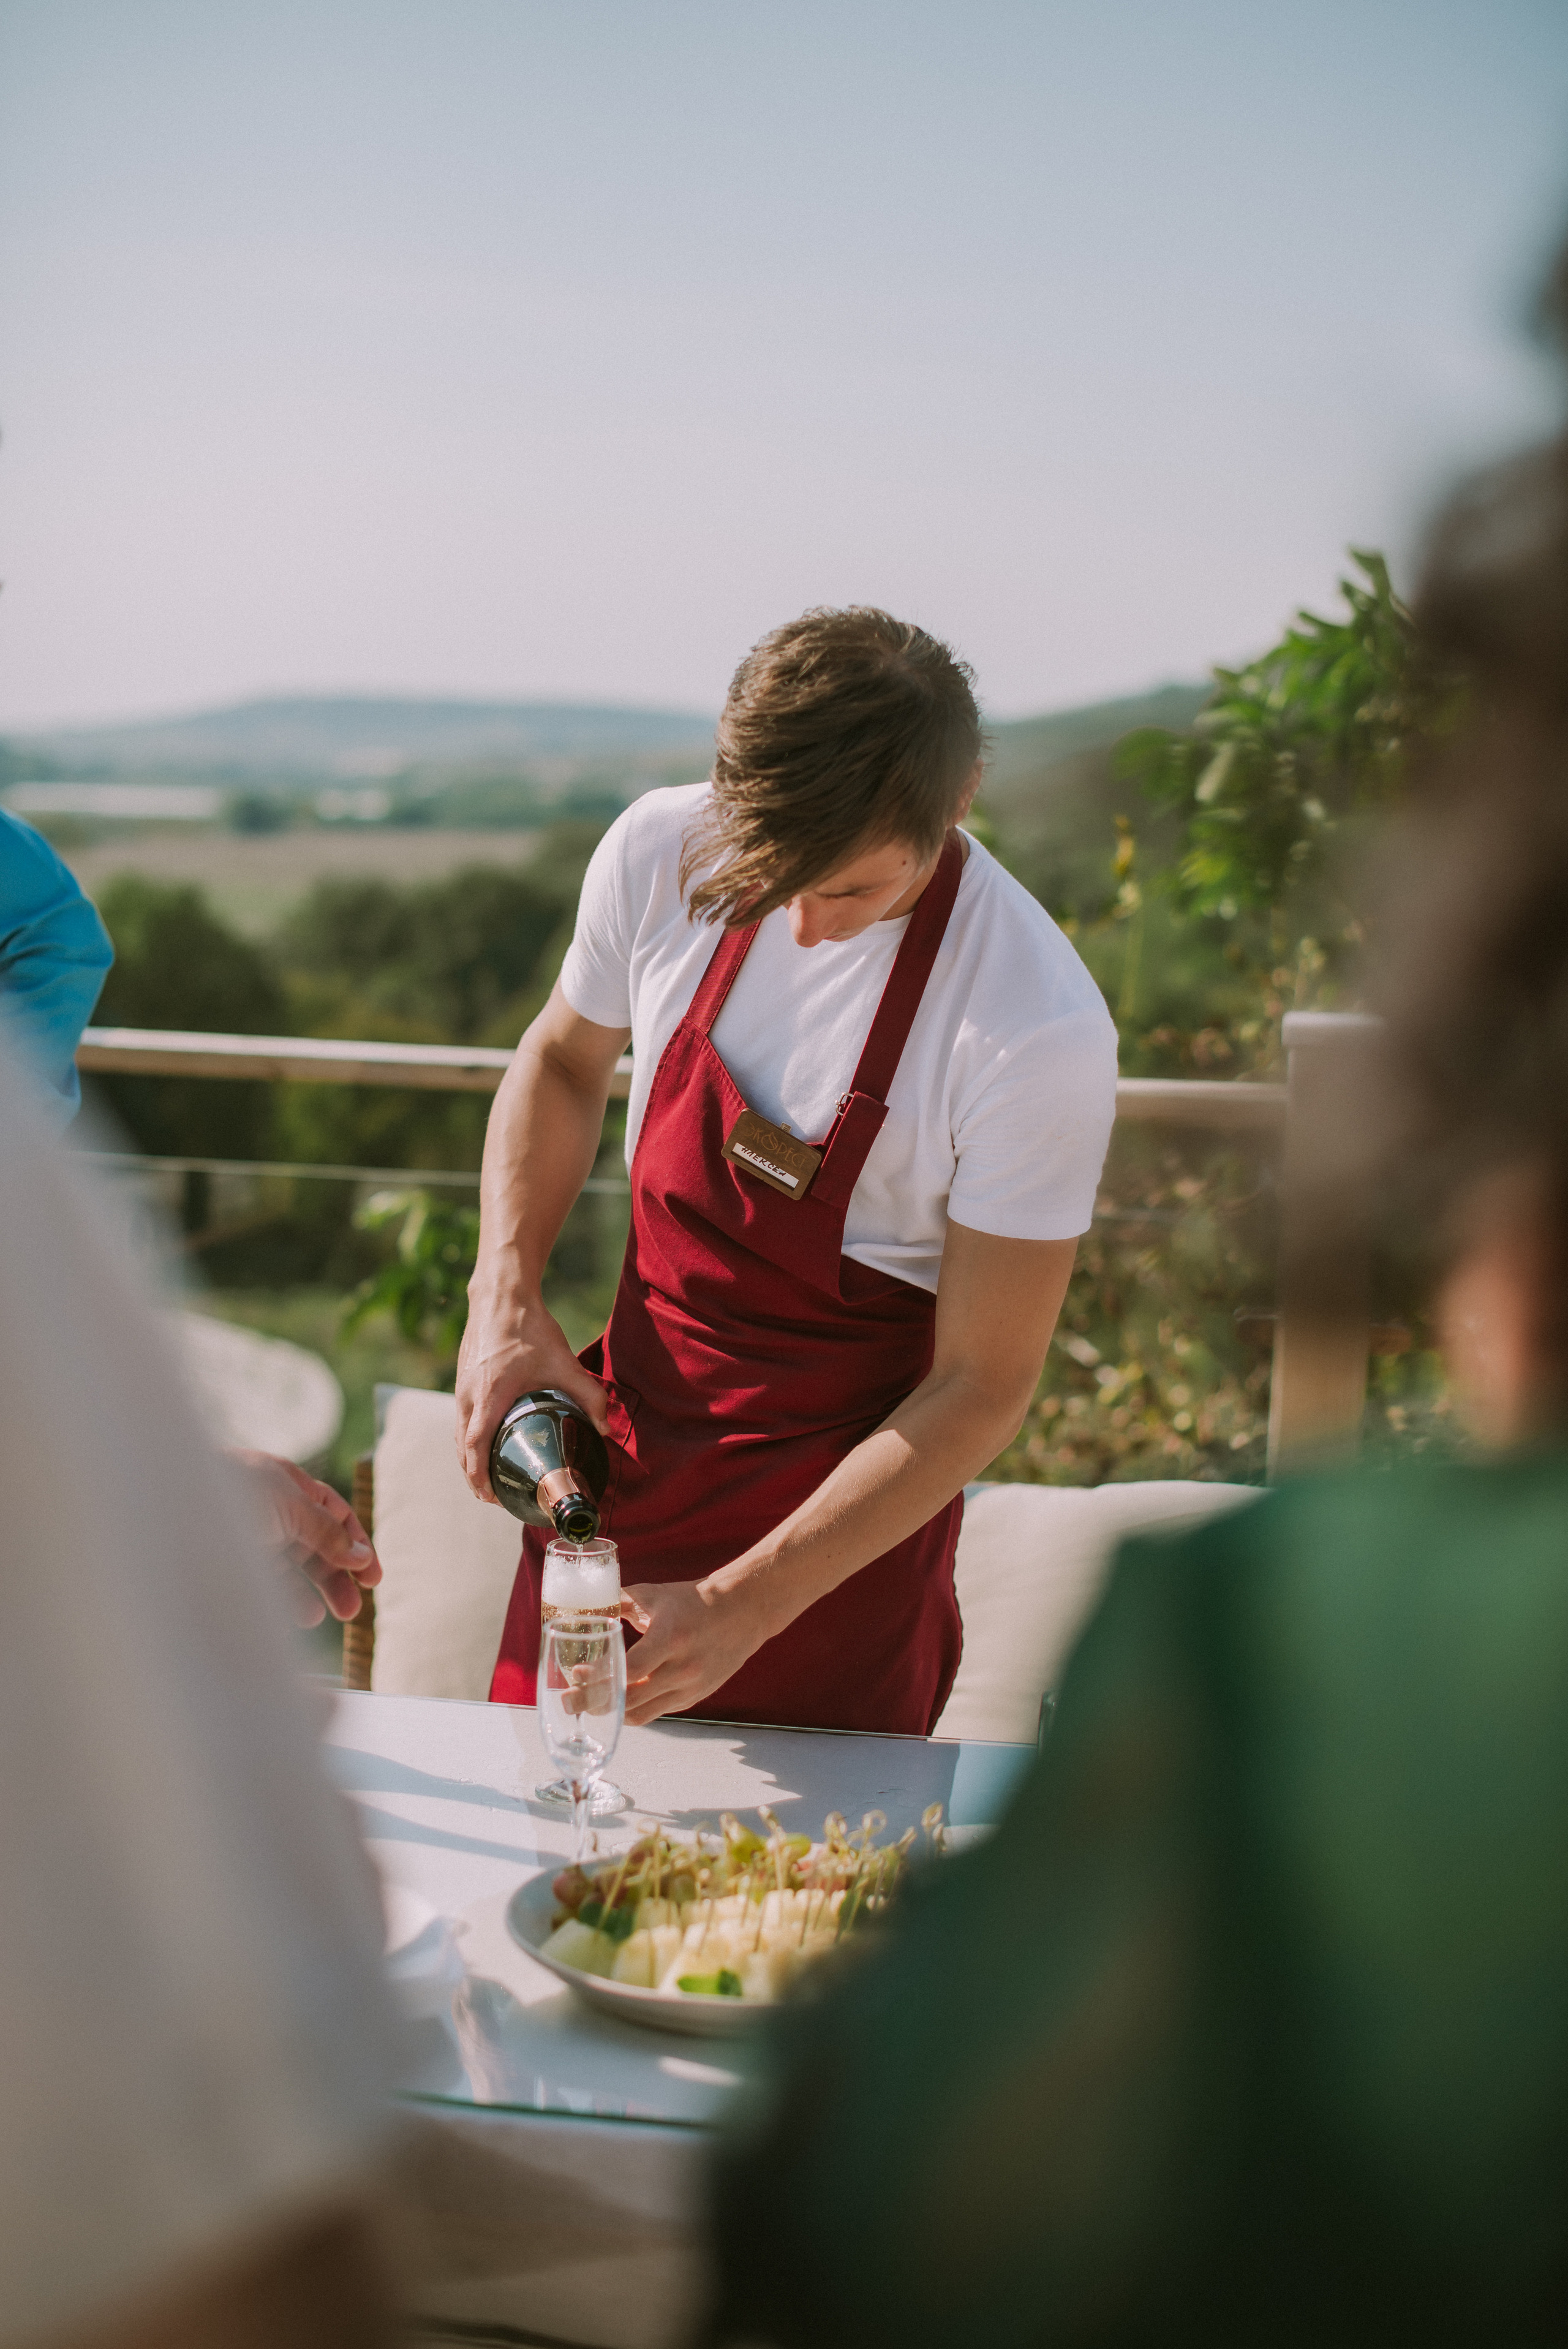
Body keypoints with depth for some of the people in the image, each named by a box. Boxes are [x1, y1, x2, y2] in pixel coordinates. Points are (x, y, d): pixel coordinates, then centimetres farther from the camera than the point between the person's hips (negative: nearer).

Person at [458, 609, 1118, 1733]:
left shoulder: (1042, 1036, -25)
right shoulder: (660, 853, -12)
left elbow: (982, 1385, -17)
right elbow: (563, 1059, 9)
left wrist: (742, 1607, -21)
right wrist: (506, 1295, -6)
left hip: (849, 1504, -4)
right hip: (622, 1440, 4)